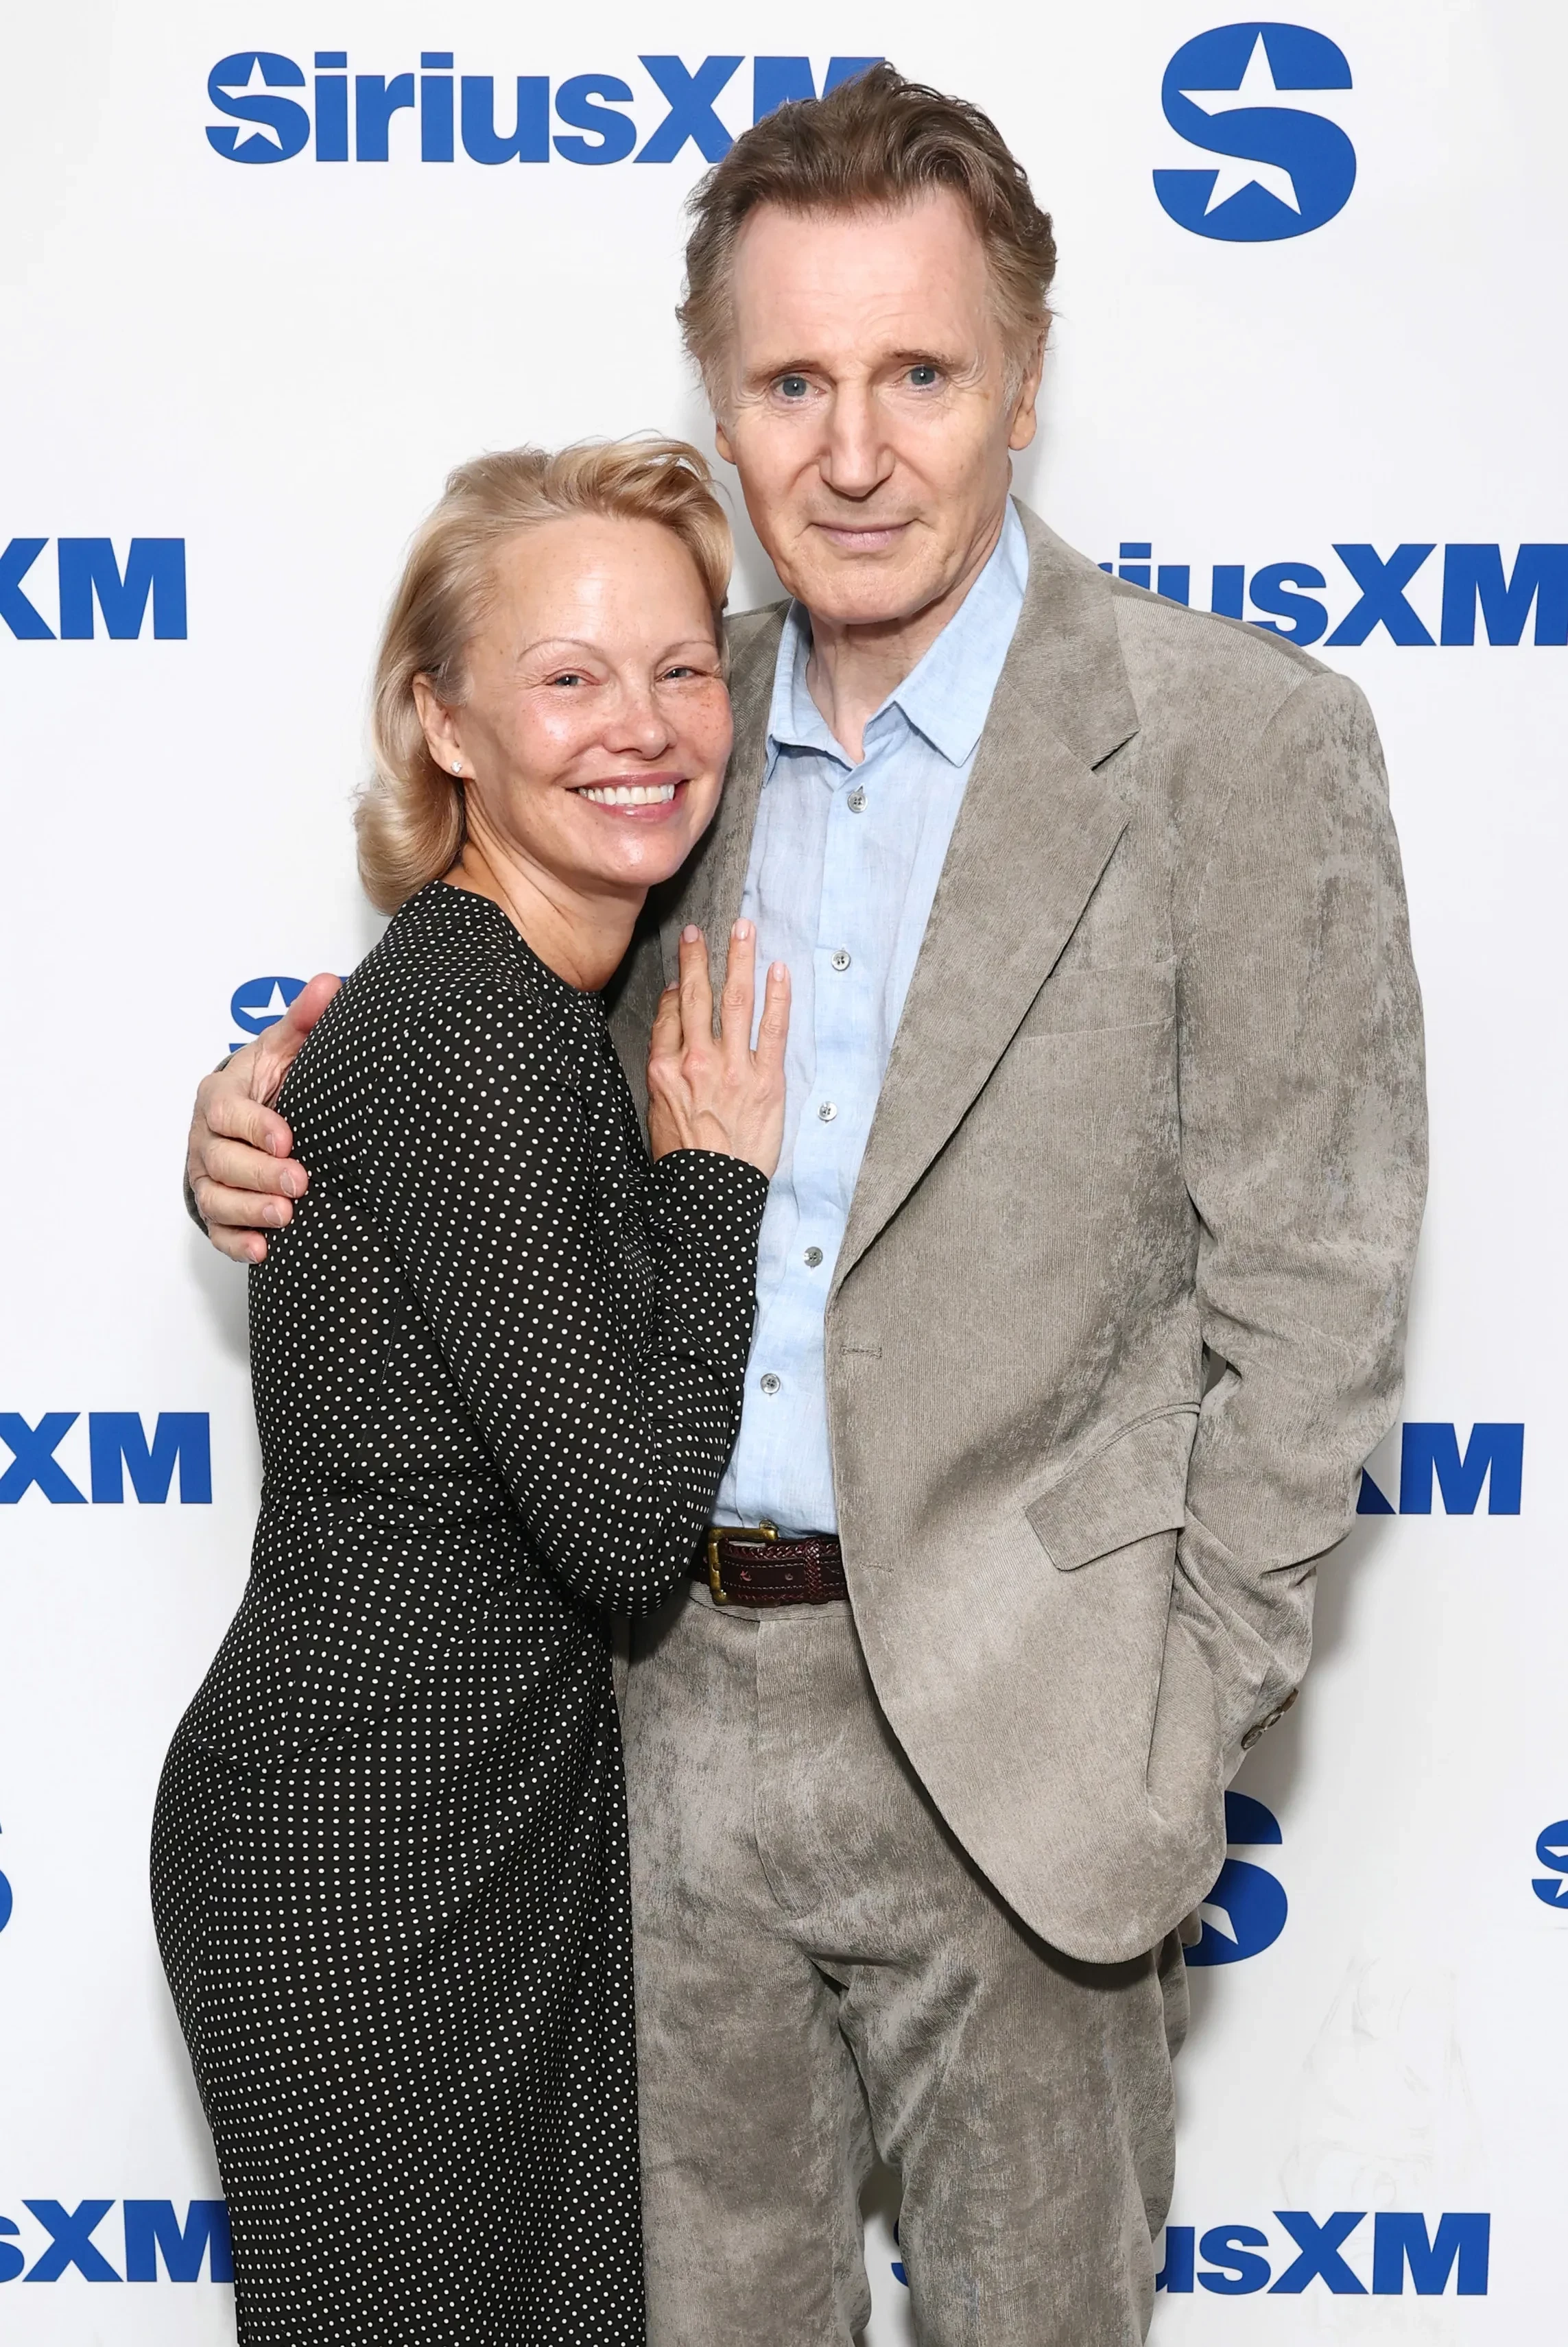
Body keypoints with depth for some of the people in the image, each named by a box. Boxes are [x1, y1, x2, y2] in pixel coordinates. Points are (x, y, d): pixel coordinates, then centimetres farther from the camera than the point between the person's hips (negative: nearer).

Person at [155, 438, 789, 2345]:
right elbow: (627, 1523, -22)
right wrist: (721, 1174, -13)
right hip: (370, 1843, -9)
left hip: (517, 1794, 9)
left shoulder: (560, 1014, 7)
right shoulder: (461, 1032, -22)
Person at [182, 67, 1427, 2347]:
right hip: (678, 1696, 5)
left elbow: (1307, 1284, -10)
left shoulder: (1240, 740, -10)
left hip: (1011, 1728, -4)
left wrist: (1182, 1731, -11)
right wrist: (289, 1128, -4)